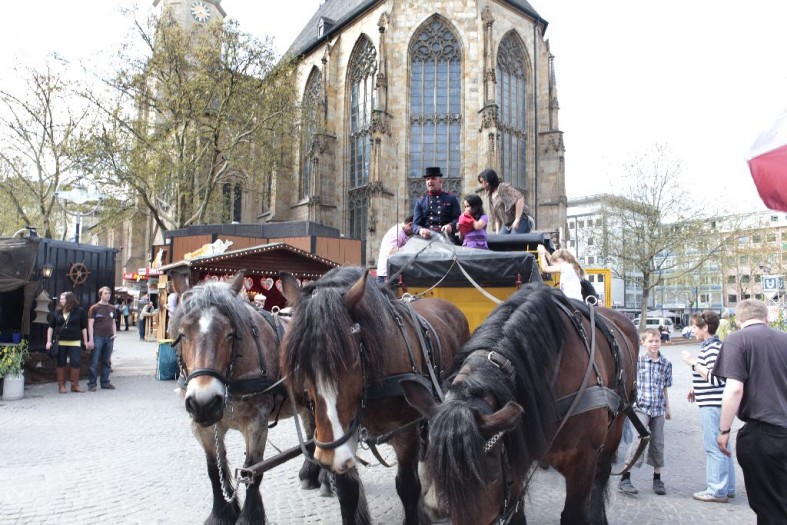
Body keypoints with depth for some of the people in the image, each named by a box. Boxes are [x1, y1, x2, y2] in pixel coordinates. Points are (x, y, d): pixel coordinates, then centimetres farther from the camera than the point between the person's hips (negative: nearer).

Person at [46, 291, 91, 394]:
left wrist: (86, 341, 0)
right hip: (60, 342, 2)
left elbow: (84, 328, 3)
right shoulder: (57, 312, 7)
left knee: (76, 363, -3)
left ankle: (75, 385, 10)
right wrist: (49, 341, 3)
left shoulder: (80, 311, 1)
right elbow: (51, 327, 11)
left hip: (75, 342, -2)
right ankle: (61, 385, 16)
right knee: (60, 363, 6)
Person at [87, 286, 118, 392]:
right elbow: (90, 324, -4)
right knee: (94, 362, -3)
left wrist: (114, 333, 5)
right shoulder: (94, 308, -2)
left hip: (109, 338, 5)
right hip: (98, 337, -5)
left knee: (107, 362, 9)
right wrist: (91, 340, -10)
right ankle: (91, 384, 3)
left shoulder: (112, 308, 14)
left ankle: (105, 383, 16)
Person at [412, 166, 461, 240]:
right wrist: (421, 230, -15)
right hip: (426, 238, 1)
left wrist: (451, 226, -17)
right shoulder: (420, 201, 17)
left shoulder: (451, 198, 15)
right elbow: (415, 224, 9)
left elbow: (458, 219, 6)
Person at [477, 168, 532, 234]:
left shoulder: (503, 187, -9)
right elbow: (496, 216, 19)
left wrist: (517, 220, -22)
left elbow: (520, 198, -21)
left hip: (521, 222, -8)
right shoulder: (491, 196, 15)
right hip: (507, 225, 8)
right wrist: (497, 232, 6)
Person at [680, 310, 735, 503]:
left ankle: (717, 491, 6)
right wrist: (696, 389, 17)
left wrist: (693, 362, -21)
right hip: (712, 403, 10)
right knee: (722, 447, 16)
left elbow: (715, 378, -24)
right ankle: (727, 488, 26)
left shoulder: (713, 349, -18)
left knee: (714, 447, -2)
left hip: (712, 405, -10)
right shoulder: (709, 347, 14)